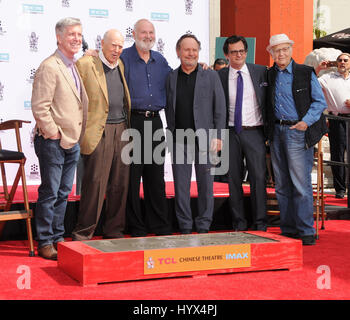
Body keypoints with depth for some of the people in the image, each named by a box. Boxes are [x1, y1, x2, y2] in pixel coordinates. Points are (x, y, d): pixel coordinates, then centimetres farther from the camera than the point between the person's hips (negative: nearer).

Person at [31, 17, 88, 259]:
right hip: (53, 142, -8)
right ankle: (45, 242, 8)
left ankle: (58, 238, 24)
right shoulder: (49, 67, -13)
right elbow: (39, 107, -17)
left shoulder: (76, 67, 13)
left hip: (72, 142, 8)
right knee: (49, 194, -1)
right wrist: (53, 133, -15)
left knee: (63, 193, 14)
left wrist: (77, 136, 13)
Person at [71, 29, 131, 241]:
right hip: (99, 132, -6)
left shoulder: (121, 66, 16)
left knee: (120, 184, 8)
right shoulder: (85, 65, -4)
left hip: (122, 129, 6)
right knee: (95, 183, -5)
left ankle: (114, 230, 19)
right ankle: (84, 232, 5)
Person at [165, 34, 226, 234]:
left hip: (204, 138, -2)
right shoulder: (171, 78, 10)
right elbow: (169, 109, 13)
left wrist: (218, 136, -5)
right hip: (179, 140, 2)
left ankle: (204, 226, 13)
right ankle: (185, 227, 13)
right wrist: (170, 134, 3)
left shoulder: (211, 76, 5)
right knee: (181, 185, 4)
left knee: (206, 184, 3)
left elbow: (220, 108, 2)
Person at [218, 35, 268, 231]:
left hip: (254, 132, -1)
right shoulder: (220, 76, 3)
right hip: (231, 133, 1)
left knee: (258, 177, -2)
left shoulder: (261, 72, 3)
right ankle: (239, 222, 16)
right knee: (234, 179, 6)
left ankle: (260, 222, 8)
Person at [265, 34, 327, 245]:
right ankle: (288, 229, 16)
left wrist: (306, 122, -11)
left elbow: (320, 101, 1)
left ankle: (306, 231, 0)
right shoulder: (269, 75, 11)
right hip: (276, 131, 5)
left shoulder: (306, 73, 0)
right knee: (282, 184, 8)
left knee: (301, 183, -8)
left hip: (298, 131, -5)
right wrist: (269, 129, 8)